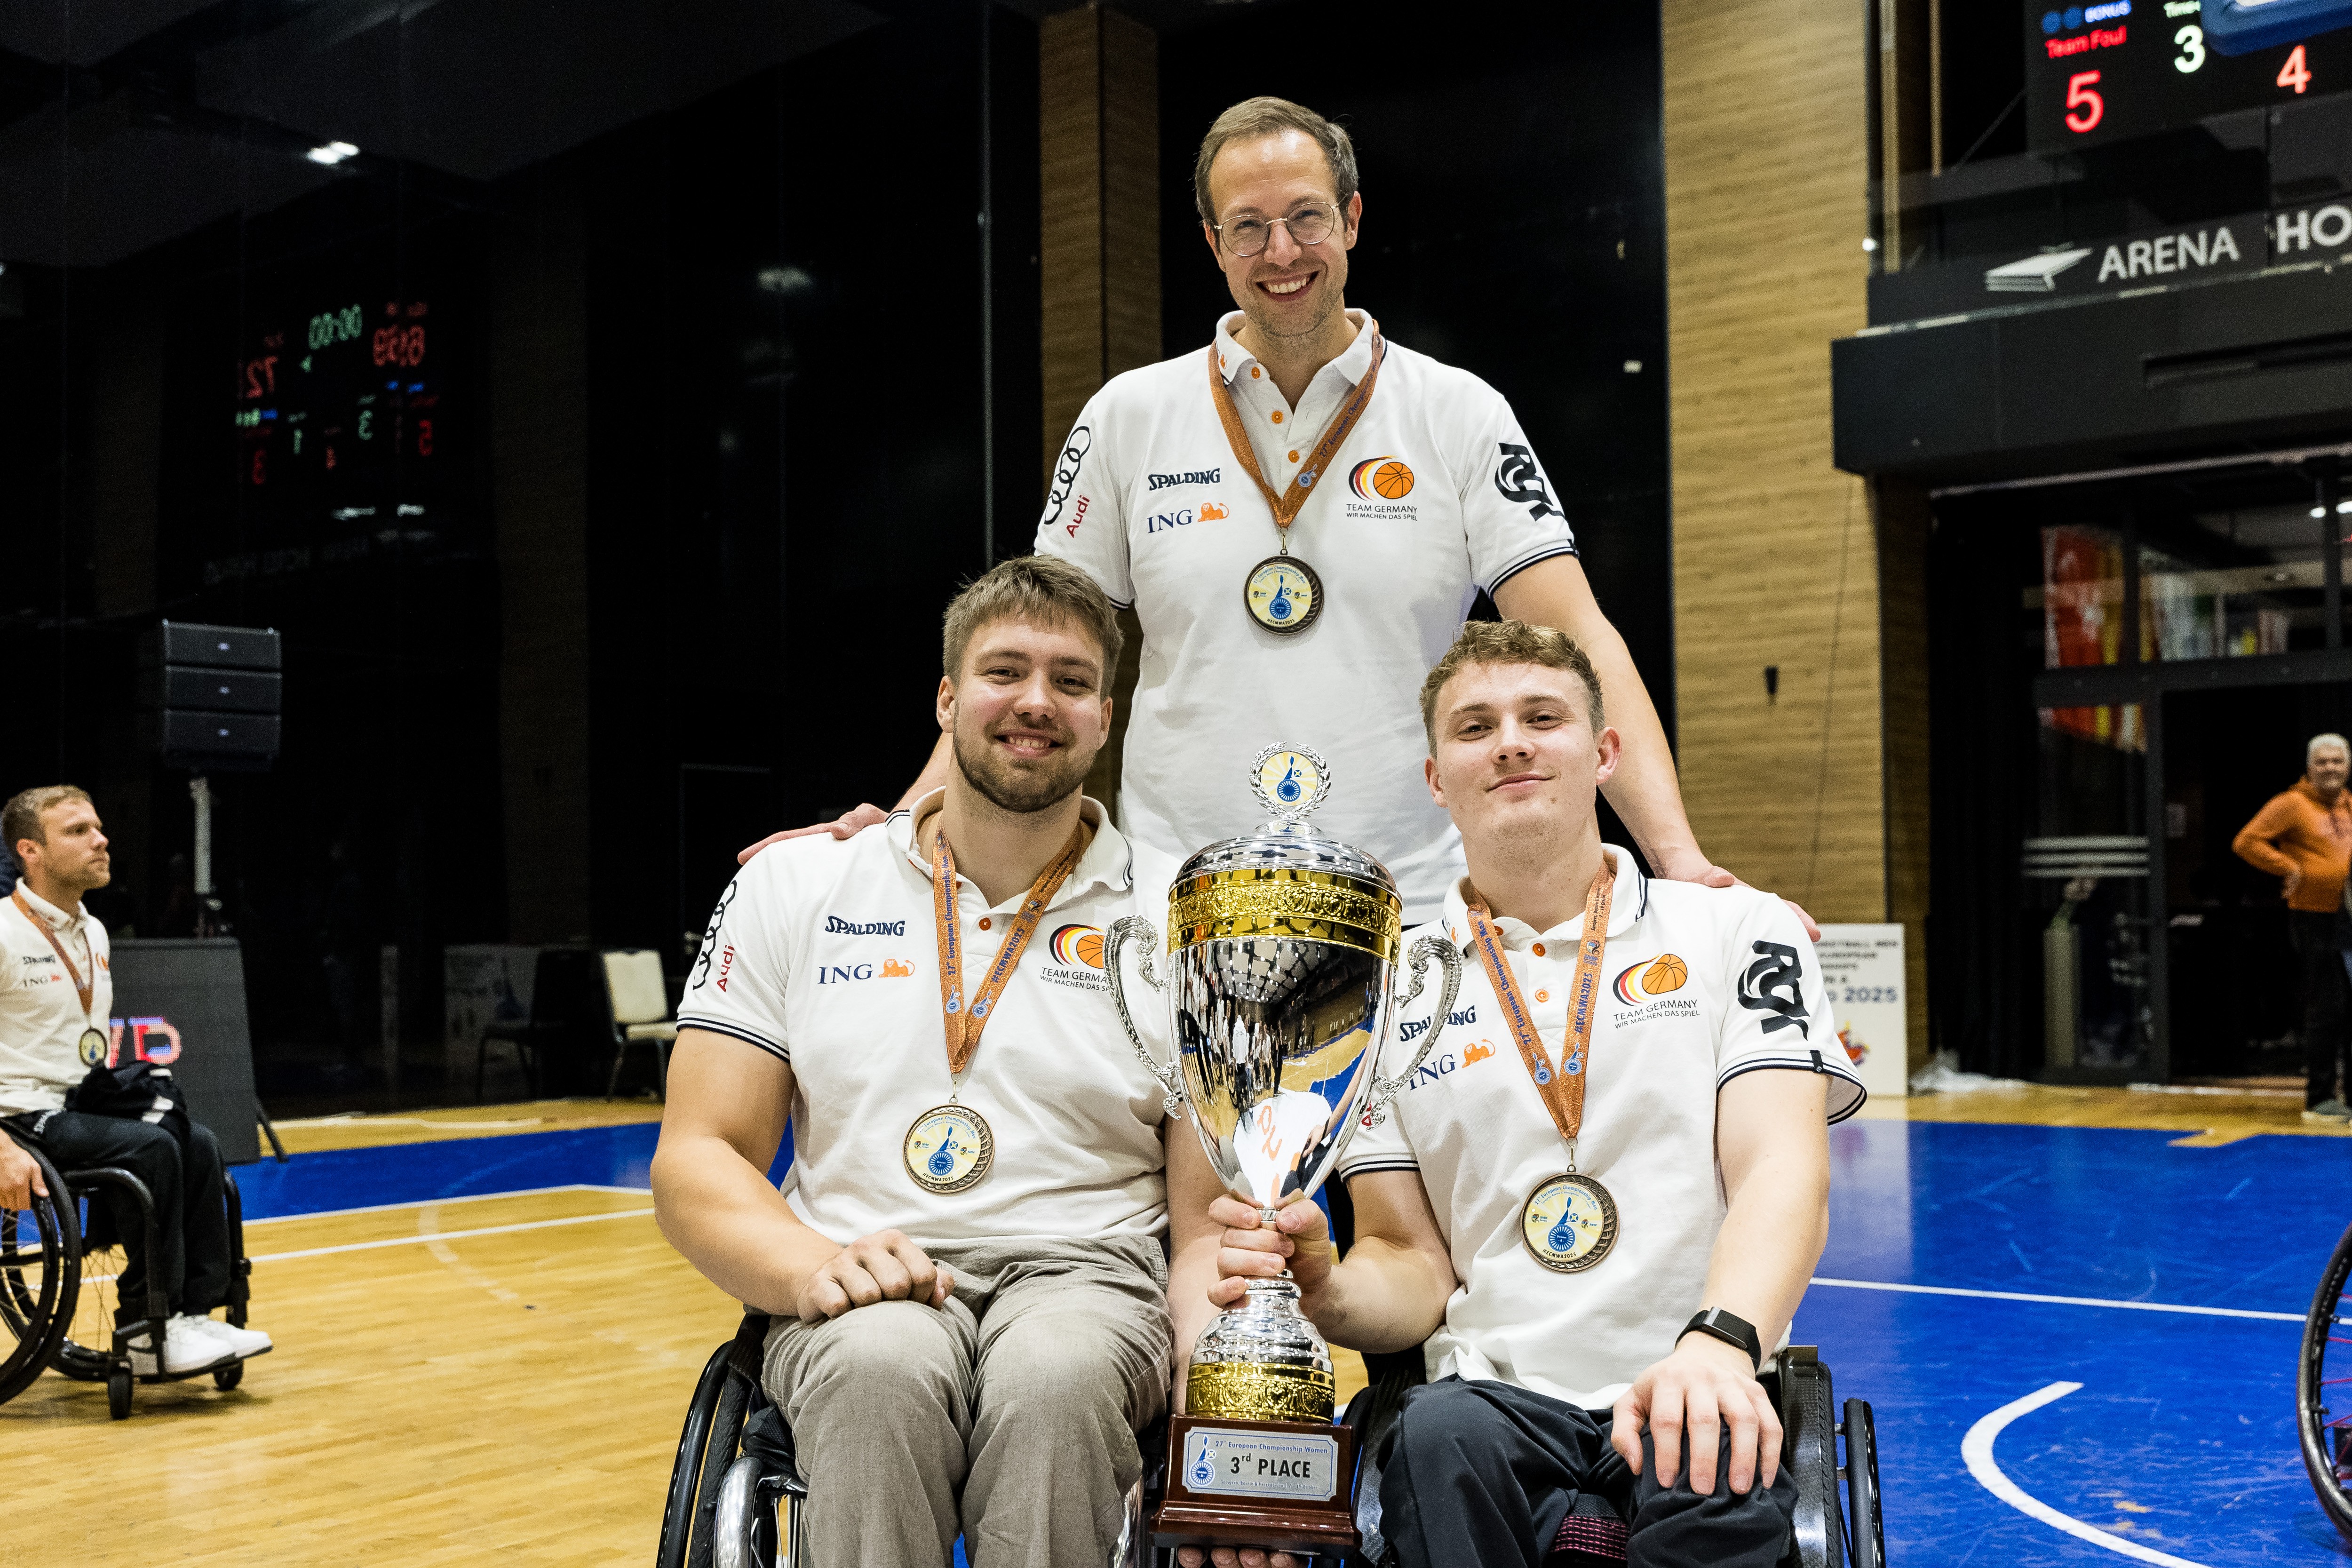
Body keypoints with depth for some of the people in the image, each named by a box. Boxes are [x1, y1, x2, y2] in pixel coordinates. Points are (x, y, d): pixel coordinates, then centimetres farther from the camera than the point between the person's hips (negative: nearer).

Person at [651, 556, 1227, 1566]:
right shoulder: (792, 888, 9)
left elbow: (1215, 1212, 3)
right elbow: (696, 1161, 6)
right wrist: (811, 1266, -16)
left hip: (1086, 1273, 0)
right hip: (865, 1294, 0)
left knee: (1055, 1378, -35)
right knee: (883, 1369, -35)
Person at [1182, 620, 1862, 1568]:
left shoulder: (1739, 933, 8)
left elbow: (1782, 1176, -6)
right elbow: (1414, 1264, 10)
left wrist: (1718, 1345, -27)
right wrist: (1324, 1292, -14)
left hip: (1695, 1394, -1)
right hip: (1493, 1394, 2)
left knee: (1714, 1477, -35)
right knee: (1439, 1437, -33)